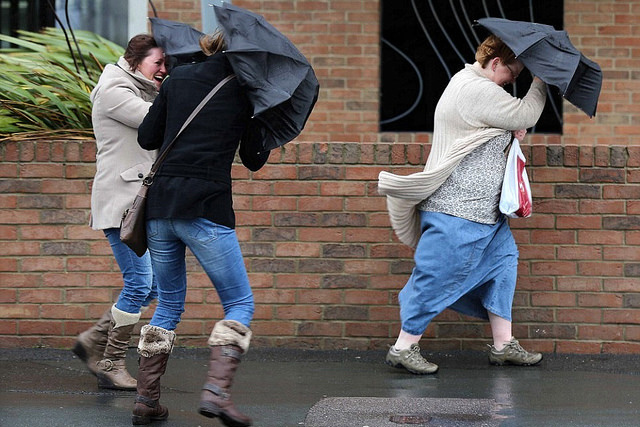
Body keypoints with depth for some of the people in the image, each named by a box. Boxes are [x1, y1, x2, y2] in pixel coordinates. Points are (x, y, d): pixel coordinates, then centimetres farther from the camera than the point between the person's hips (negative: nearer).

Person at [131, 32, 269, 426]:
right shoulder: (245, 91, 4)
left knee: (169, 304, 19)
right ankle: (217, 391, -14)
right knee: (240, 303, 6)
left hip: (159, 203, 5)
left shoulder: (179, 78, 12)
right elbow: (253, 160, 11)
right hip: (206, 208, -5)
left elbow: (147, 138, 13)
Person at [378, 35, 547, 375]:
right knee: (439, 277, -7)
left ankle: (503, 345, 17)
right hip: (458, 210, -12)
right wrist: (541, 81, -2)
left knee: (502, 261, 13)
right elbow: (526, 115, -16)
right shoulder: (477, 91, -19)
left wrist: (512, 130, 8)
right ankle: (404, 348, 0)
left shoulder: (467, 81, 15)